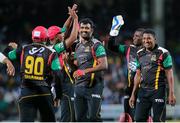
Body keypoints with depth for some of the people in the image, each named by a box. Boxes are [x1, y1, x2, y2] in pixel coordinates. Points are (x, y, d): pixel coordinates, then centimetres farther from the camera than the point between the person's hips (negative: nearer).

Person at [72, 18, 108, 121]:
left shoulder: (96, 45, -8)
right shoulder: (78, 46, 16)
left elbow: (104, 65, -17)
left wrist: (85, 71, -23)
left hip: (93, 85, -8)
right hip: (79, 85, 8)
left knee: (93, 117, -11)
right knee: (80, 117, 9)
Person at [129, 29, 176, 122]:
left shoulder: (163, 53, -6)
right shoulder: (140, 54, 12)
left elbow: (169, 75, -5)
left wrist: (171, 94, -11)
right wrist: (133, 94, 16)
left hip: (158, 90, -6)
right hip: (143, 91, 6)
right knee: (139, 119, 2)